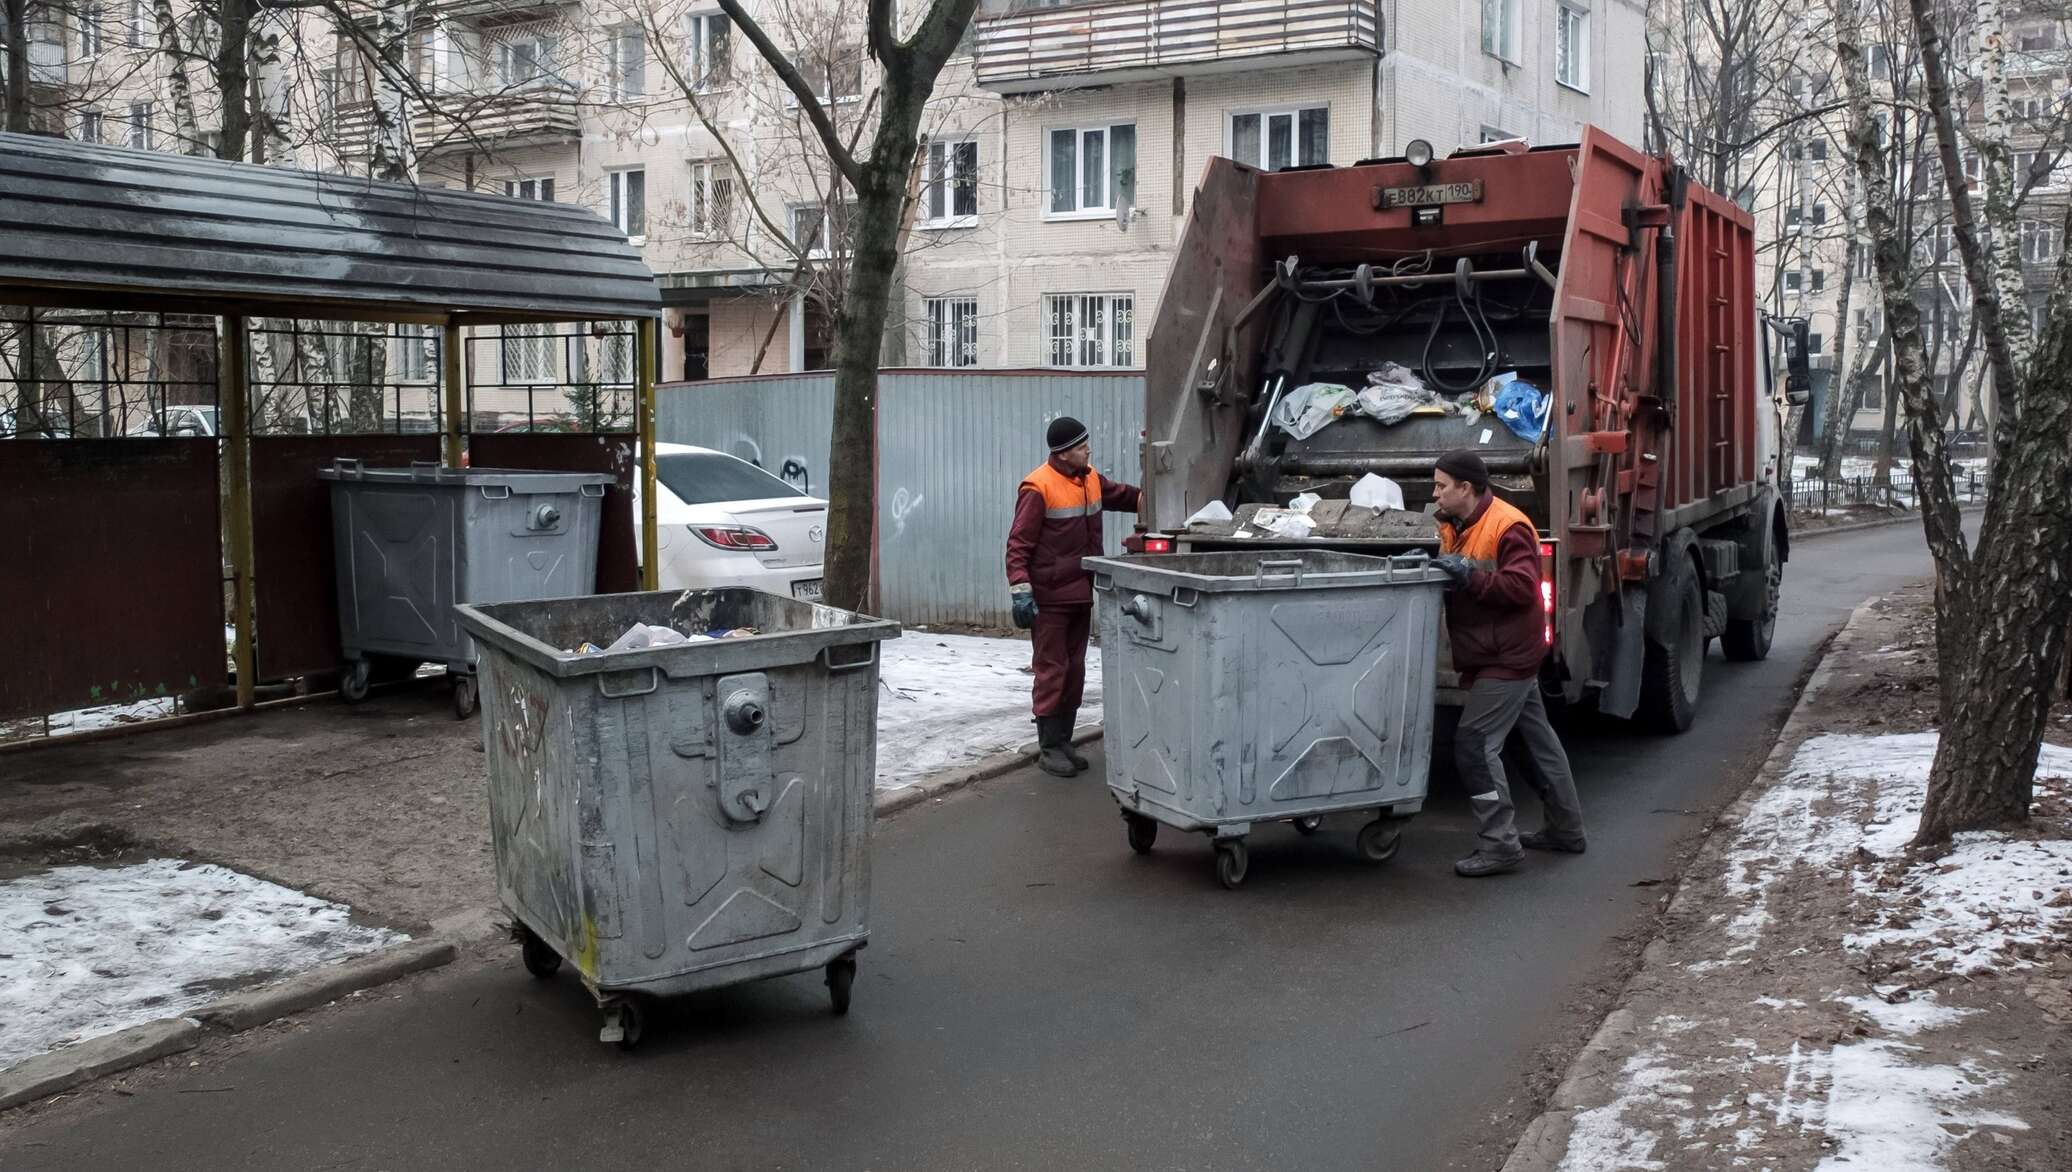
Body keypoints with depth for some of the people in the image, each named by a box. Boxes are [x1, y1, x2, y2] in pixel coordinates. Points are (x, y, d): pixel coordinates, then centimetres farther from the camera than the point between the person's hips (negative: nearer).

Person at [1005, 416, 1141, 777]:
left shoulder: (1090, 479, 8)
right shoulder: (1038, 488, -15)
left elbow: (1121, 495, 26)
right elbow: (1018, 544, -16)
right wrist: (1021, 591, -22)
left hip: (1081, 594, 8)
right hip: (1049, 598, -8)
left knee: (1075, 670, 12)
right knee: (1052, 671, -3)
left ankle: (1064, 740, 22)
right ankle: (1049, 747, 5)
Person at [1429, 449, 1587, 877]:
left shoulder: (1509, 527, -19)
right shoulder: (1454, 526, 10)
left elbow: (1522, 587, -25)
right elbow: (1451, 573, 20)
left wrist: (1470, 576, -29)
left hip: (1507, 658, -10)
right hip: (1505, 655, 10)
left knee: (1474, 743, -13)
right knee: (1538, 738, 17)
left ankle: (1501, 844, -8)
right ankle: (1566, 830, 28)